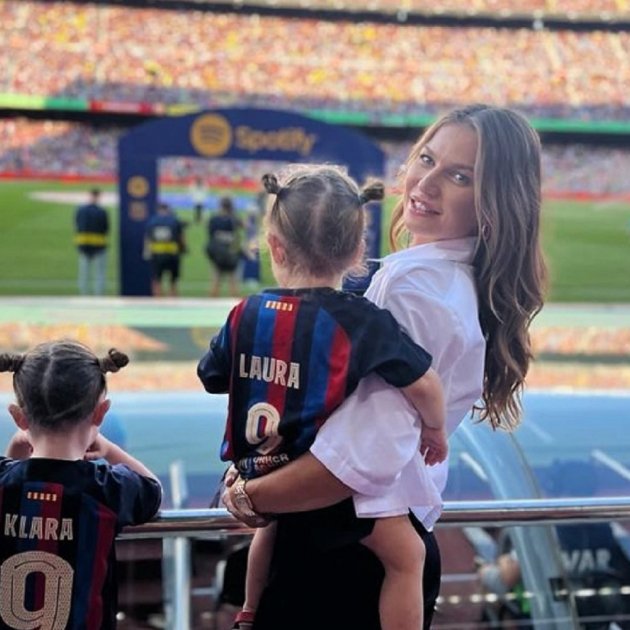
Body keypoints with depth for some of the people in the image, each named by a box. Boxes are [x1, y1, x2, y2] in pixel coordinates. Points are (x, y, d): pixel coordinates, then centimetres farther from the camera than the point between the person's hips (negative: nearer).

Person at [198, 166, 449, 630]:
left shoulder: (247, 314, -6)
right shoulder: (360, 320, -19)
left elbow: (213, 376, 9)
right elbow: (423, 383, -18)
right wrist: (435, 429, 2)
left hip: (262, 467, 6)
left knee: (274, 521, 37)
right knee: (407, 555, 7)